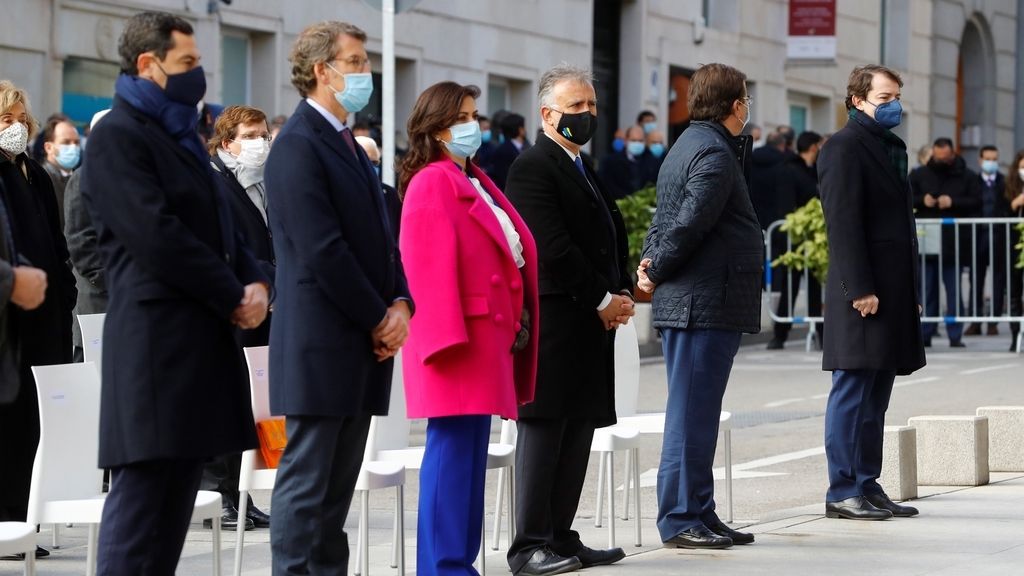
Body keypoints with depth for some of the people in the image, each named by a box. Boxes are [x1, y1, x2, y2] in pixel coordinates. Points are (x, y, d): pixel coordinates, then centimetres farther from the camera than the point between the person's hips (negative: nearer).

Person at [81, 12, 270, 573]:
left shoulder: (179, 136, 21)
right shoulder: (117, 136, -9)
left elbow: (216, 224, 22)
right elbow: (157, 235, -17)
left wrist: (256, 281, 3)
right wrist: (233, 297, -12)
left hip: (200, 338, 9)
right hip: (155, 338, -9)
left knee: (178, 491, 8)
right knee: (142, 487, -11)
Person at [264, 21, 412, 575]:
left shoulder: (348, 144, 17)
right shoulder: (298, 145, -12)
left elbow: (380, 237, 17)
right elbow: (323, 251, -18)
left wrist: (400, 303, 0)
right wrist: (378, 320, -12)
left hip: (362, 343, 9)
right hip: (320, 342, -9)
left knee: (338, 483, 10)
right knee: (306, 481, -6)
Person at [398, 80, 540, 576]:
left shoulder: (476, 183, 19)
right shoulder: (433, 183, -10)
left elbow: (514, 251, 22)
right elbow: (431, 265, -18)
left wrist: (515, 322, 15)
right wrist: (446, 334, -23)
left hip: (489, 337, 10)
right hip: (458, 338, -10)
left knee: (471, 452, 11)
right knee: (453, 448, -9)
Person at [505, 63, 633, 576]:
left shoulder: (585, 169, 20)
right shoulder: (533, 167, -9)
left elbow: (613, 238, 22)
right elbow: (552, 247, -18)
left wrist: (622, 293, 5)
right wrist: (603, 300, -13)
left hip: (592, 322, 9)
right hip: (553, 318, -9)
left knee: (578, 432, 9)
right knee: (544, 428, -7)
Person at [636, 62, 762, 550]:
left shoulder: (690, 145, 19)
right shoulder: (715, 153, -14)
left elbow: (668, 219, 18)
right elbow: (691, 222, -21)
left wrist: (652, 264, 4)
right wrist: (657, 271, -9)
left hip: (688, 305, 10)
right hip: (706, 303, -10)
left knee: (695, 414, 13)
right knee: (692, 414, -7)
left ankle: (697, 514, 19)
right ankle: (681, 519, -4)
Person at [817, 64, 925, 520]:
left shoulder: (890, 147, 20)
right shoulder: (844, 148, -8)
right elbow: (843, 223, -15)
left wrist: (912, 292, 18)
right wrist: (860, 290, -20)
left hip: (894, 291, 9)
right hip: (864, 294, -9)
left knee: (875, 397, 11)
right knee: (852, 392, -6)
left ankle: (868, 486, 15)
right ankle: (843, 491, -4)